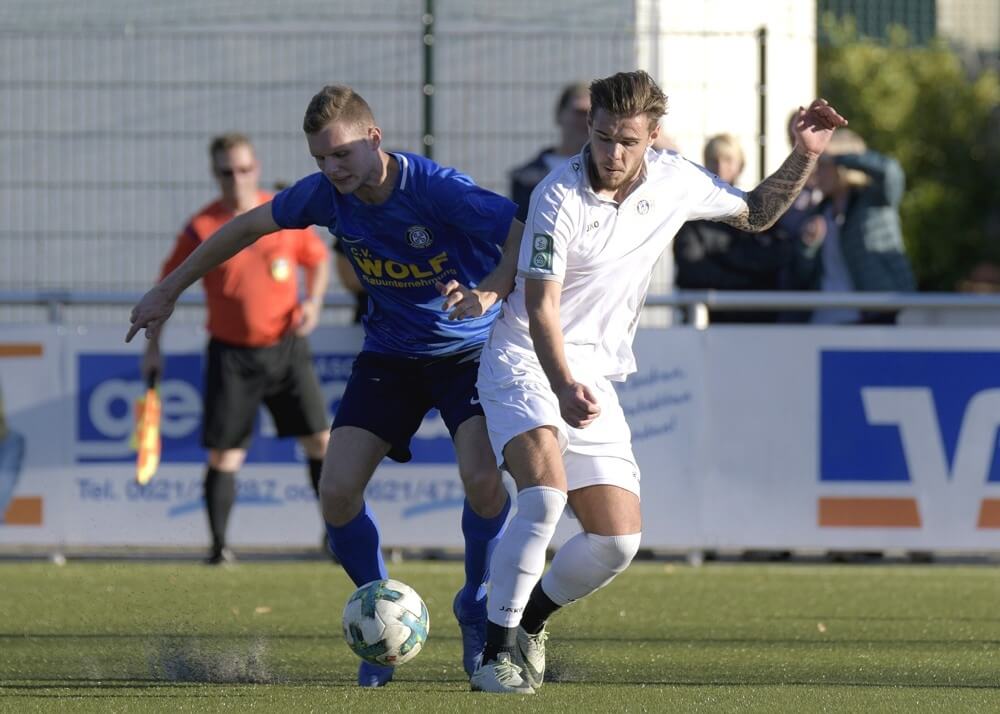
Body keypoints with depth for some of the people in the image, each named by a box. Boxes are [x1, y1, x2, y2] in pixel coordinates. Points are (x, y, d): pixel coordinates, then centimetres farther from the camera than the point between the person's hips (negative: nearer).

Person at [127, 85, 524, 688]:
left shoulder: (436, 189, -27)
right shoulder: (325, 195, -11)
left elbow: (529, 232, -33)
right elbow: (249, 228, 7)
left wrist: (491, 291, -50)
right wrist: (170, 290, 12)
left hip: (469, 351, -4)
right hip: (391, 354, 4)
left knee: (482, 475, -27)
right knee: (338, 491, -13)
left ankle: (478, 607, 0)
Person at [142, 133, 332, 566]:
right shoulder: (202, 228, -7)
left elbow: (317, 258, 15)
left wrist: (313, 301, -3)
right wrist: (153, 347, -1)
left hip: (285, 347, 2)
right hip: (231, 354, -2)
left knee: (320, 439, 0)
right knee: (224, 453, -3)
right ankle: (219, 547, 6)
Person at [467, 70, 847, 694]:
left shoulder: (674, 181, -1)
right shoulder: (560, 198, -18)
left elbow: (754, 214, 18)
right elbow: (541, 308, -22)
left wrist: (805, 156, 2)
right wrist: (564, 387, -38)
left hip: (593, 378, 6)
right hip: (525, 363, -6)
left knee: (618, 541, -1)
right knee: (546, 493, -30)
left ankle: (530, 619, 24)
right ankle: (499, 650, -22)